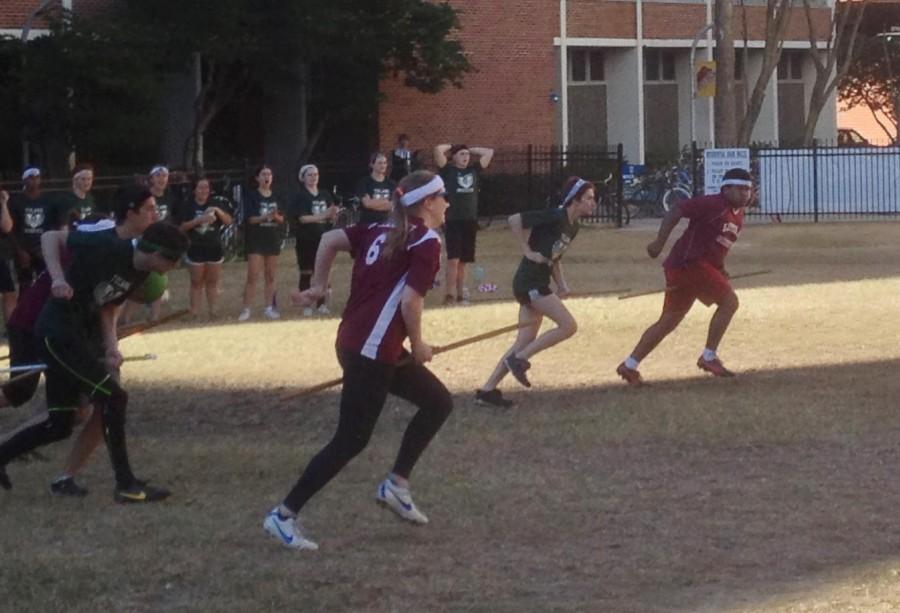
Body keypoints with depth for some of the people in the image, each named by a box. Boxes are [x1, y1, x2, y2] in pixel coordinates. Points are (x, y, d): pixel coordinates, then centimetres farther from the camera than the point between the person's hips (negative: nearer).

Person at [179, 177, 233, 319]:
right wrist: (199, 220, -20)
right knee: (196, 283, 0)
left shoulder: (216, 204, 6)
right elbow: (182, 227, -8)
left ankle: (212, 311, 11)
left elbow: (228, 221, 1)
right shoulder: (188, 207, -2)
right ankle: (194, 313, 1)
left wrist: (218, 211, -17)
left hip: (214, 248, 3)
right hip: (196, 249, -3)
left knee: (212, 282, 6)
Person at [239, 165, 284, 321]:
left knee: (270, 277, 8)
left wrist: (276, 216, -14)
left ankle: (269, 308, 15)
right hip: (256, 240, -4)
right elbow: (251, 219, -11)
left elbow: (282, 219, 8)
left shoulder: (276, 197, 9)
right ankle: (246, 310, -7)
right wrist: (265, 217, -27)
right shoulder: (252, 196, -4)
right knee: (252, 276, -9)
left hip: (273, 239, 4)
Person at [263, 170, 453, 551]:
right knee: (351, 441, -4)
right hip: (372, 352, -9)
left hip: (353, 342, 9)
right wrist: (417, 344, -6)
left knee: (438, 402, 18)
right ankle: (284, 516, -2)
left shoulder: (383, 232, 14)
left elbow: (331, 239, 9)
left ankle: (397, 484, 18)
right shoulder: (427, 244, -10)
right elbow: (410, 300, -20)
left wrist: (318, 287, 14)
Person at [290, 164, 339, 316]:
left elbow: (332, 217, 13)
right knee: (306, 273, 1)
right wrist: (323, 216, -22)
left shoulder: (325, 195, 10)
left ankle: (322, 304, 11)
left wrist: (334, 214, -11)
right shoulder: (300, 197, -4)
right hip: (306, 240, -4)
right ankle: (306, 305, 5)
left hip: (323, 238, 4)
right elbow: (302, 218, -14)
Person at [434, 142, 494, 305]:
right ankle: (450, 294, -6)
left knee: (463, 261, 10)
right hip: (453, 221, -5)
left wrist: (471, 150, 14)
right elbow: (438, 150, -13)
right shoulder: (448, 170, -1)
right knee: (453, 260, -10)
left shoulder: (474, 170, 11)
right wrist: (452, 147, 5)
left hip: (470, 221, 5)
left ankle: (460, 294, 16)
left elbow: (489, 152, 15)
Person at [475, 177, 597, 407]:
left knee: (525, 342, 8)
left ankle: (487, 390, 11)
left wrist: (561, 284, 10)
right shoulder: (554, 217, -16)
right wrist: (528, 252, -16)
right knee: (568, 326, -14)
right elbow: (514, 220, -19)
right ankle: (519, 359, -5)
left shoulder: (572, 226, 12)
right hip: (529, 282, -9)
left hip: (538, 284, 9)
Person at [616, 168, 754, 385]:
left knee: (669, 321, 12)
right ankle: (709, 357, -6)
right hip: (689, 262, -10)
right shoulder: (713, 204, -12)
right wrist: (659, 243, -20)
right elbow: (676, 212, -16)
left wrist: (720, 271, 14)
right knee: (729, 301, -12)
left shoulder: (738, 216, 16)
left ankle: (630, 366, 16)